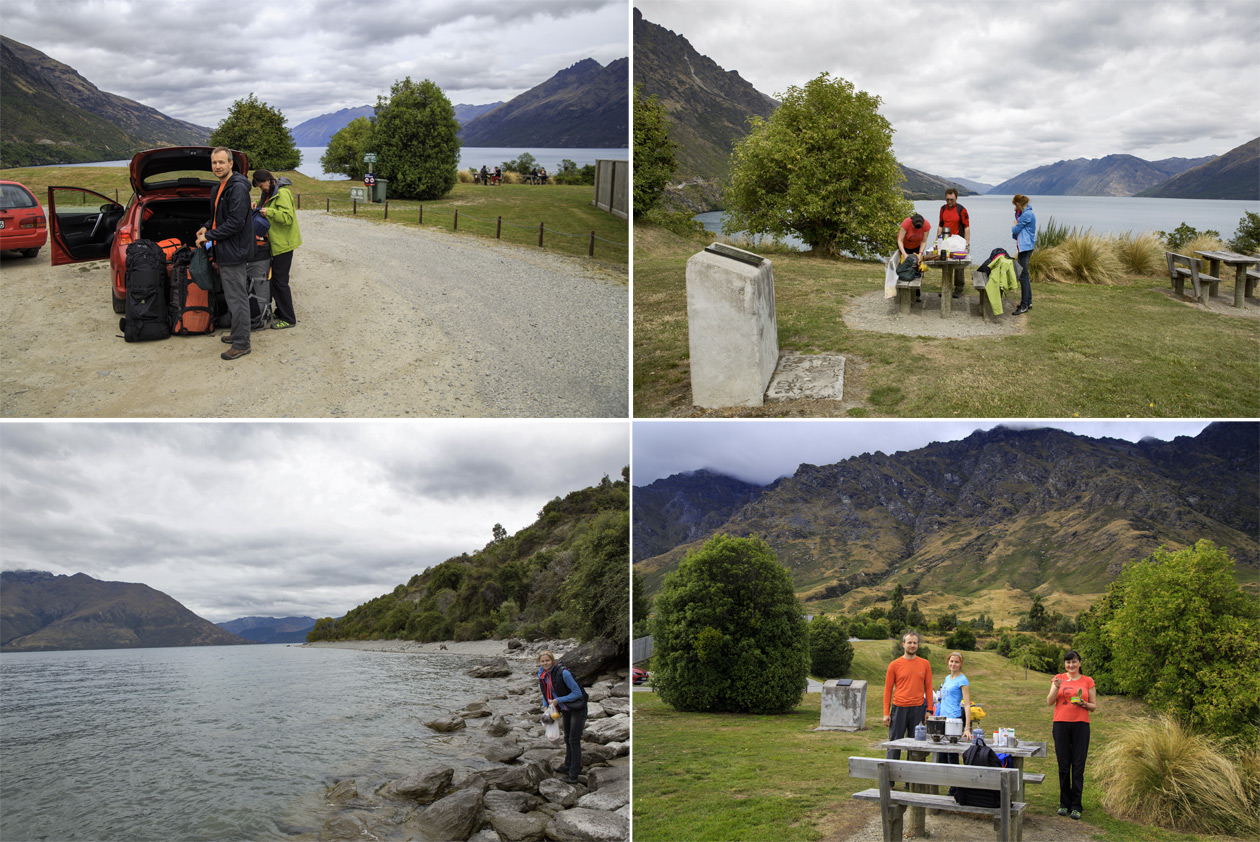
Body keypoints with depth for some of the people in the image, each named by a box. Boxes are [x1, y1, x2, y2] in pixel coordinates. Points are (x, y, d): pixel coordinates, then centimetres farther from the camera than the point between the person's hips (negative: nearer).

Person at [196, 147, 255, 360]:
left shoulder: (238, 188, -18)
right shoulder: (221, 187, 15)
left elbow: (235, 223, -24)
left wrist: (209, 236, -16)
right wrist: (207, 227, 8)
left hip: (234, 254, -11)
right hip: (226, 254, 11)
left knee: (237, 299, -6)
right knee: (233, 297, 19)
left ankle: (241, 344, -1)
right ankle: (238, 334, 30)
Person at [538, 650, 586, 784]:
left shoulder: (563, 673, -26)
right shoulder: (542, 675, -3)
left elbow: (577, 693, -23)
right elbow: (545, 693, 15)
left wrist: (558, 700, -23)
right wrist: (545, 706, -3)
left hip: (577, 709, -8)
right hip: (565, 709, 8)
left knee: (574, 740, -8)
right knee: (567, 738, 19)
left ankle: (573, 774, -4)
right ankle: (568, 766, 33)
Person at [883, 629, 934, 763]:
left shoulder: (924, 664, 7)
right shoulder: (894, 665, 1)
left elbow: (928, 688, 10)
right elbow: (888, 690, 3)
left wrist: (929, 710, 3)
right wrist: (886, 713, -2)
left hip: (918, 709, 2)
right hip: (899, 708, -2)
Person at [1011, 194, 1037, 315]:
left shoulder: (1026, 215, -17)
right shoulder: (1024, 213, 15)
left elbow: (1016, 230, -15)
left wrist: (1013, 227, 9)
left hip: (1025, 248, -11)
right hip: (1024, 247, 11)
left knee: (1023, 276, -9)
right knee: (1024, 275, 16)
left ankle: (1024, 306, -7)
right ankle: (1028, 302, 24)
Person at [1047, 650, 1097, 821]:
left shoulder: (1087, 681, 8)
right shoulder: (1059, 678, 9)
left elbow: (1094, 706, 11)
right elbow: (1049, 702, 1)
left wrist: (1084, 704, -10)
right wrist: (1056, 687, -15)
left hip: (1081, 725, -1)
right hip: (1061, 724, 1)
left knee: (1078, 766, -3)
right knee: (1063, 766, 2)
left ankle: (1076, 806, 2)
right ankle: (1064, 804, 11)